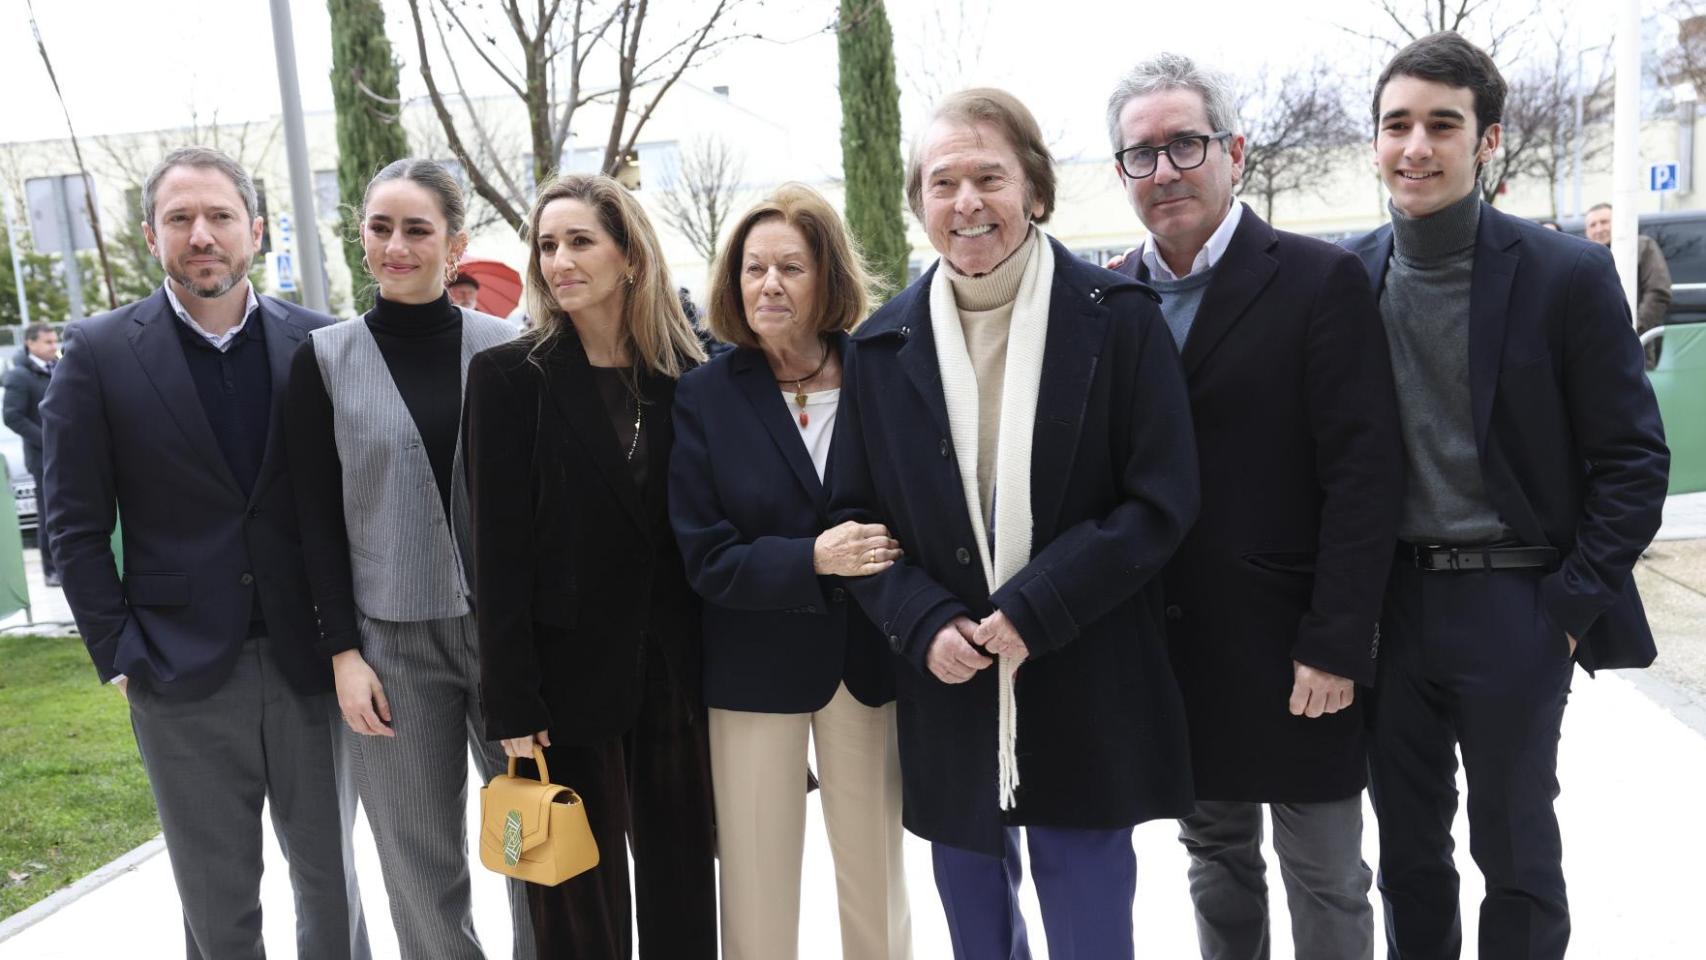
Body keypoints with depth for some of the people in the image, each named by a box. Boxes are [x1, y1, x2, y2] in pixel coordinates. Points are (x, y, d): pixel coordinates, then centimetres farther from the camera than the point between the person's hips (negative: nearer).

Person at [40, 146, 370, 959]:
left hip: (311, 665, 1)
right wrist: (118, 655, -6)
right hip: (184, 678, -1)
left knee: (331, 880, 15)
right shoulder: (100, 353, -2)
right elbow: (77, 525, -1)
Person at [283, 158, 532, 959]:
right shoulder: (324, 359, 1)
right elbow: (318, 519, 1)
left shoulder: (505, 349, 0)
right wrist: (342, 650, -5)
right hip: (391, 639, 0)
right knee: (422, 858, 8)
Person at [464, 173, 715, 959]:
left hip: (675, 669, 3)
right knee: (578, 895, 10)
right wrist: (511, 702, -11)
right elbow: (499, 550, -8)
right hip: (568, 673, -2)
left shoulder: (688, 374, 3)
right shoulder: (507, 375, -5)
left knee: (682, 887, 13)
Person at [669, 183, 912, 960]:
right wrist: (812, 561, -24)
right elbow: (705, 558, -9)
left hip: (869, 662, 1)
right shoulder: (705, 396, -6)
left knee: (876, 882, 15)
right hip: (754, 669, 0)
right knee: (756, 891, 11)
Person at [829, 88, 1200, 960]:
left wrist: (1038, 610, -17)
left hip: (1086, 699, -2)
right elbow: (854, 513, 6)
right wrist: (924, 624, -10)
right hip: (948, 691, 3)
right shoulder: (882, 347, 4)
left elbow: (1161, 501, -8)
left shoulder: (1118, 319, -5)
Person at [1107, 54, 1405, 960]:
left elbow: (1365, 475, -13)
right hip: (1172, 648, 4)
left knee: (1325, 881, 10)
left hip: (1293, 652, -4)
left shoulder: (1320, 281, -9)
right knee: (1215, 853, 19)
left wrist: (1335, 647, -16)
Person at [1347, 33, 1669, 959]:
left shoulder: (1566, 275, -9)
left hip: (1512, 608, -3)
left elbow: (1633, 460, -7)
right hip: (1389, 603, 3)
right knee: (1406, 847, 16)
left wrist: (1568, 605, -10)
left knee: (1515, 852, 11)